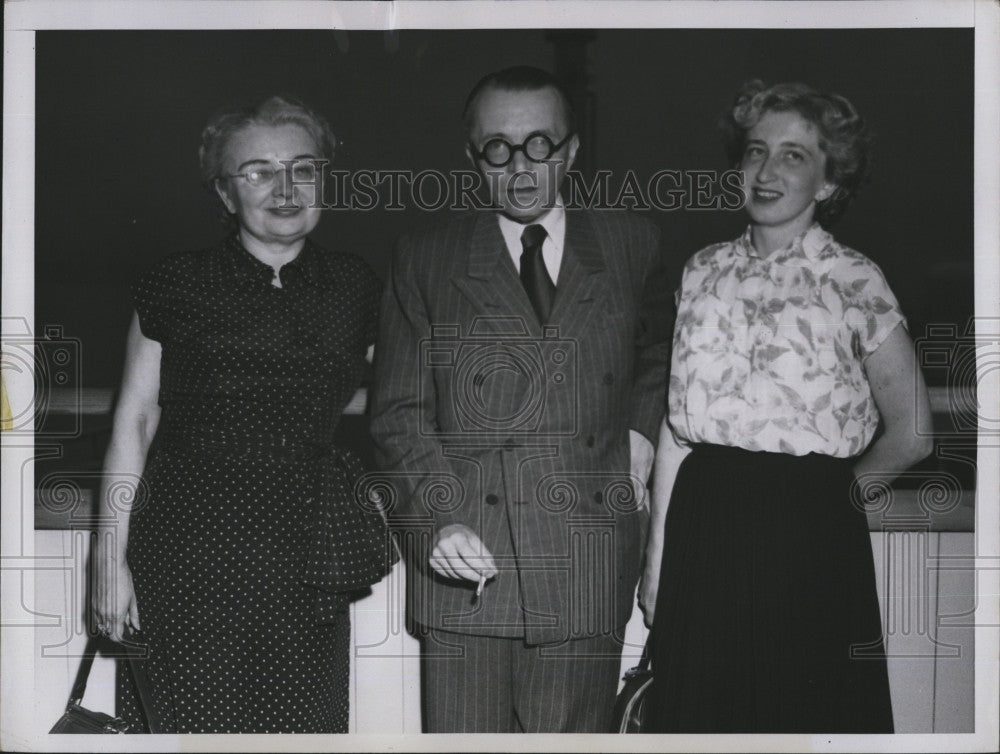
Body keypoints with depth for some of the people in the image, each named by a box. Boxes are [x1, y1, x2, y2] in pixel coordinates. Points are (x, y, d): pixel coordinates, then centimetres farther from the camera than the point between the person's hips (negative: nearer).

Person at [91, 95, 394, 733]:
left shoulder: (356, 291, 8)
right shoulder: (177, 288, 2)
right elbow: (134, 419, 4)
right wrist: (113, 558, 0)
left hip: (305, 563, 2)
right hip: (187, 557, -2)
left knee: (303, 726, 2)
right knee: (186, 726, -4)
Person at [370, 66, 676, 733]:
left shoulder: (631, 246, 11)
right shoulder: (426, 261, 7)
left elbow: (658, 352, 30)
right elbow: (400, 414, 4)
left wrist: (640, 430, 12)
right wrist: (439, 522, -11)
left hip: (586, 570, 1)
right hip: (464, 560, -1)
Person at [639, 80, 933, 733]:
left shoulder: (853, 280, -5)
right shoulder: (704, 273, 8)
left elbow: (911, 433, -1)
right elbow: (675, 424, 8)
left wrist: (837, 492, 9)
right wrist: (657, 557, 7)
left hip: (810, 534, -4)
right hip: (701, 527, 4)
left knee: (806, 713, 6)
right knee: (698, 714, 10)